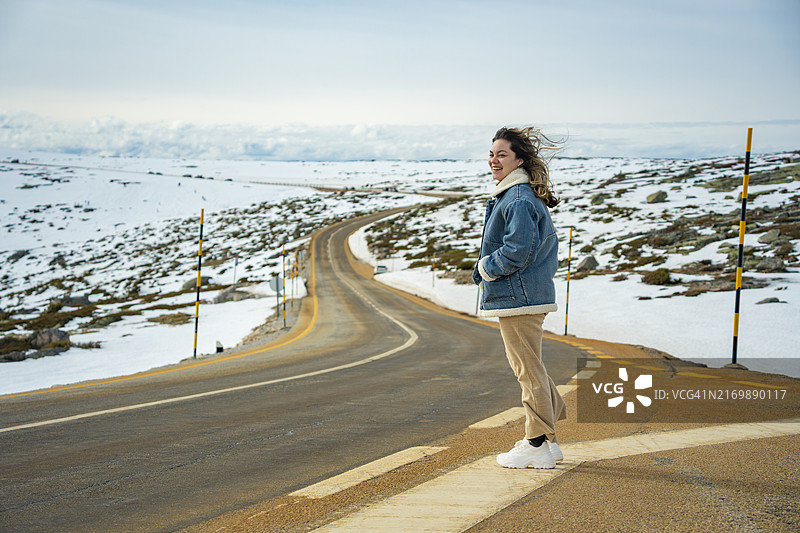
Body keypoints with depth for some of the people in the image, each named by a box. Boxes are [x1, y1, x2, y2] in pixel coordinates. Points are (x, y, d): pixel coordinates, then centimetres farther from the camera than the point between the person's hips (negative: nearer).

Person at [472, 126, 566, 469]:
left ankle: (538, 447, 3)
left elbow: (518, 251, -24)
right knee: (526, 366, 17)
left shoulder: (518, 200, -16)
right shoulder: (527, 196, 17)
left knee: (528, 368, -4)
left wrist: (484, 269, -8)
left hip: (519, 297, -11)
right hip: (524, 295, 11)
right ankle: (546, 440, 24)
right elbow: (548, 244, 24)